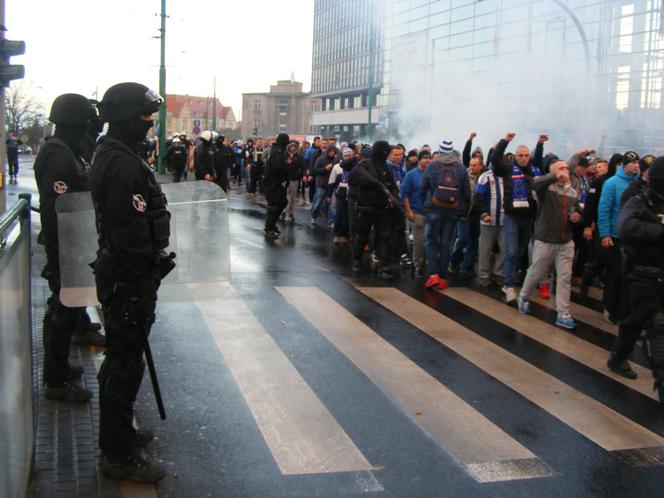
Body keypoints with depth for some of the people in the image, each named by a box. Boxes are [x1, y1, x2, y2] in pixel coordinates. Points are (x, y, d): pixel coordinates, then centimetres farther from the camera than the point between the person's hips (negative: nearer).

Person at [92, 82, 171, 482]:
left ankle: (118, 433, 38)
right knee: (127, 363, -1)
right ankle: (120, 455, 11)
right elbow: (131, 231, -25)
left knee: (120, 358, 21)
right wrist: (144, 283, -22)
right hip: (130, 280, -11)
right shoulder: (124, 164, -21)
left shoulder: (112, 155, 13)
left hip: (120, 274, 11)